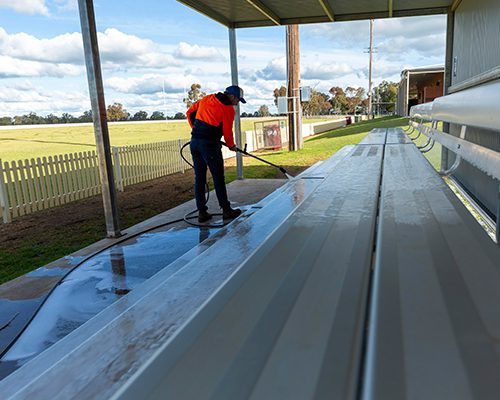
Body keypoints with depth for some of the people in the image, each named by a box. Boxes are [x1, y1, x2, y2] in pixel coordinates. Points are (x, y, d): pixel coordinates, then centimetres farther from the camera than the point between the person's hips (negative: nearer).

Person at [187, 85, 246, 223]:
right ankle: (226, 210, 12)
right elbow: (227, 131, -5)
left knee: (199, 178, 10)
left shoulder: (206, 99, 13)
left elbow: (190, 112, 18)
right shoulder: (228, 109, -6)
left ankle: (202, 212, 14)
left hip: (194, 142, 7)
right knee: (218, 178, 3)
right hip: (209, 144, -7)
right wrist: (231, 146, 12)